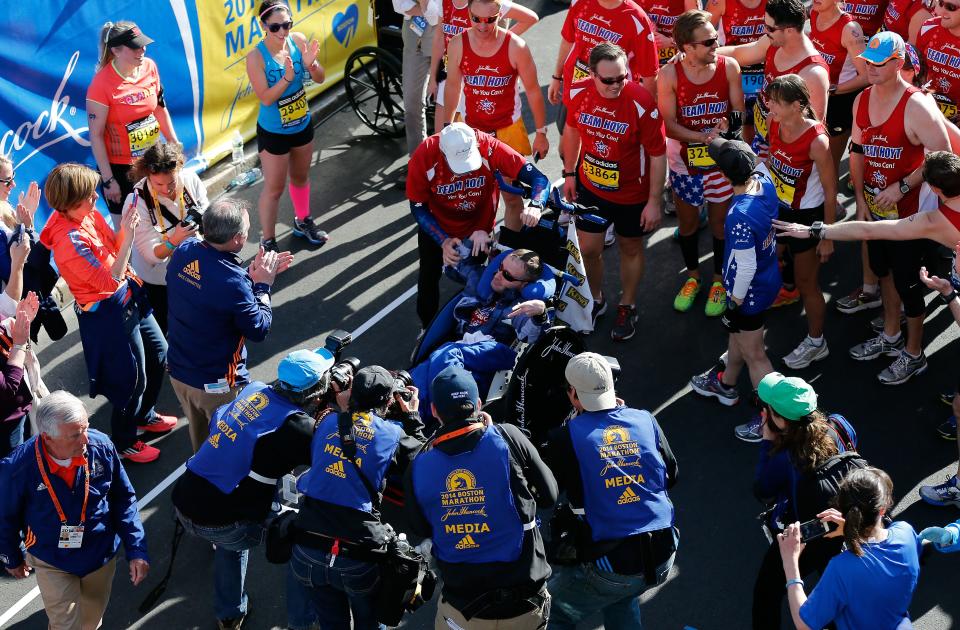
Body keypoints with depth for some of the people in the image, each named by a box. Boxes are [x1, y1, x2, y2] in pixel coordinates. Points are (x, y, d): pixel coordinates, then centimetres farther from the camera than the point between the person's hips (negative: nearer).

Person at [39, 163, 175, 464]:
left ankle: (145, 416, 51)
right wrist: (128, 235, -31)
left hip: (130, 295, 9)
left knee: (158, 354, 26)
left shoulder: (90, 215, -8)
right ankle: (124, 444, 34)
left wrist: (127, 228, -7)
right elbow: (110, 281, -31)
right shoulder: (69, 242, -33)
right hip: (109, 314, -9)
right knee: (131, 378, 9)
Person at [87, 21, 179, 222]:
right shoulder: (102, 84, -21)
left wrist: (175, 145, 14)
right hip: (119, 168, -5)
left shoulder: (149, 67, -4)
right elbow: (96, 136, -17)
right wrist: (108, 180, -16)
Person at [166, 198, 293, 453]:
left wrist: (250, 275, 1)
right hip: (217, 385, -7)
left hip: (178, 372, 7)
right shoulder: (232, 283, -33)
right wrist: (262, 284, -9)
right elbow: (259, 330, -17)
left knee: (200, 441, 29)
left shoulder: (184, 251, -12)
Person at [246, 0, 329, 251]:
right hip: (273, 133, -5)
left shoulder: (298, 40, -13)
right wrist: (287, 77, -38)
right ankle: (268, 242, 18)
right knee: (274, 188, 4)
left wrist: (310, 64, -30)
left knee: (301, 177, 25)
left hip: (302, 125, 5)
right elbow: (266, 98, -26)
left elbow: (320, 79, -9)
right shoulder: (256, 57, -25)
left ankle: (303, 222, 48)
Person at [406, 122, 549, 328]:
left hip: (478, 225, 0)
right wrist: (444, 241, -27)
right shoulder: (423, 158, -34)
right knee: (429, 275, 12)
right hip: (437, 226, 0)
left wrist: (535, 206, -54)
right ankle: (428, 327, 37)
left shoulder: (490, 148, -35)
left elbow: (539, 179, -34)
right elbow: (418, 207, -19)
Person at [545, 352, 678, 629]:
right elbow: (671, 475, 14)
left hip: (609, 567, -5)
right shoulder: (646, 420, 0)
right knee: (621, 595, 37)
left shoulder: (566, 438, -12)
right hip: (662, 559, 5)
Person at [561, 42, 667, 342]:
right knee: (588, 249, 13)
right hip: (590, 187, 3)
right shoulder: (579, 92, -17)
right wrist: (569, 173, 11)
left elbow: (658, 155, -19)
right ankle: (596, 300, 42)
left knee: (630, 248, 19)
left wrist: (654, 201, -15)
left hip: (631, 194, -3)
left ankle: (627, 307, 41)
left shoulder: (641, 103, -29)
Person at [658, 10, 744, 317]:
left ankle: (719, 280, 36)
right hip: (684, 162, 0)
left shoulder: (728, 66, -15)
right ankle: (692, 277, 42)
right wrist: (704, 136, -29)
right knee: (687, 223, 19)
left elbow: (739, 112, -7)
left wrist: (730, 122, -30)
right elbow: (668, 124, -17)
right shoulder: (669, 75, -19)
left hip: (721, 160, 0)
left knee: (720, 222, 14)